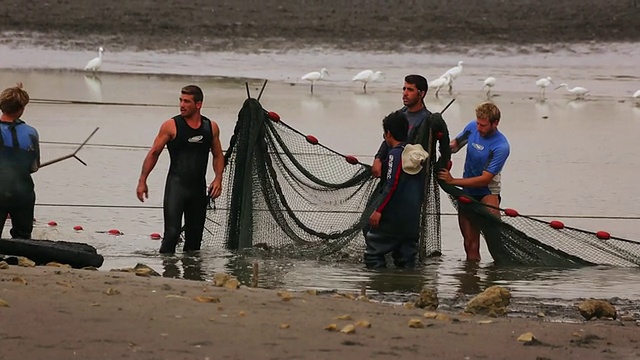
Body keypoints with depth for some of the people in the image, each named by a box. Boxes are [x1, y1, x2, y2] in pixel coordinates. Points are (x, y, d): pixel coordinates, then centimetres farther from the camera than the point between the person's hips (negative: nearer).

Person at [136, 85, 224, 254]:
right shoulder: (171, 126, -4)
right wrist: (142, 181, -2)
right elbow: (154, 153, 2)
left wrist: (218, 179, 2)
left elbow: (218, 156, 18)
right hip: (176, 184, -4)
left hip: (199, 188, 4)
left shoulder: (211, 127, 7)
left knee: (195, 236, 10)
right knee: (172, 233, -15)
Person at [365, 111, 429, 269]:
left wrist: (378, 210, -16)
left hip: (393, 217, -7)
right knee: (406, 258, 10)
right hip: (412, 218, 7)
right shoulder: (418, 154, 11)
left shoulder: (395, 154, -10)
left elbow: (392, 185, -17)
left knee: (373, 253, -3)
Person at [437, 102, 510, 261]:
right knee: (470, 243, 6)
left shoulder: (501, 146, -21)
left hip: (487, 193, -6)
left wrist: (453, 181, -23)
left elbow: (485, 179, -23)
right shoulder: (472, 127, -3)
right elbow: (456, 142, 18)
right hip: (467, 193, 6)